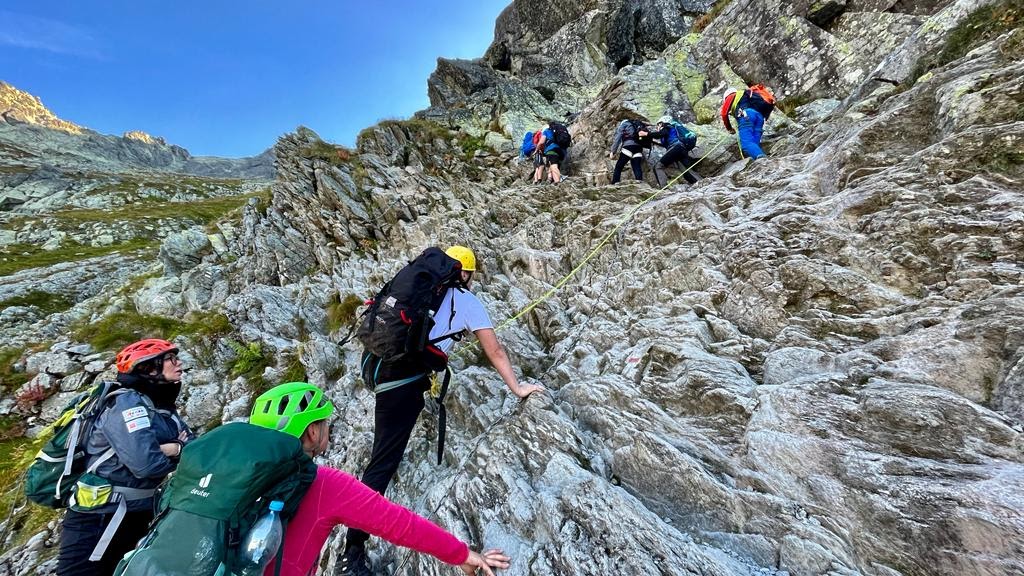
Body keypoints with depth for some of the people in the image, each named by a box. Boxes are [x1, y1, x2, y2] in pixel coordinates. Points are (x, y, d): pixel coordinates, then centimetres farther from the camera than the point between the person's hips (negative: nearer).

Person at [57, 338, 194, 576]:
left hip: (139, 514, 8)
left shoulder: (164, 408, 4)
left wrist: (173, 449, -18)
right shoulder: (128, 402, -22)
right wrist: (177, 452, -13)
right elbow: (145, 464, -32)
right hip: (98, 518, -8)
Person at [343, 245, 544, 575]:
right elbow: (495, 352, 9)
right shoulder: (467, 301, 6)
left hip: (372, 360, 7)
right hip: (399, 375, -7)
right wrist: (517, 388, 19)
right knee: (383, 462, 0)